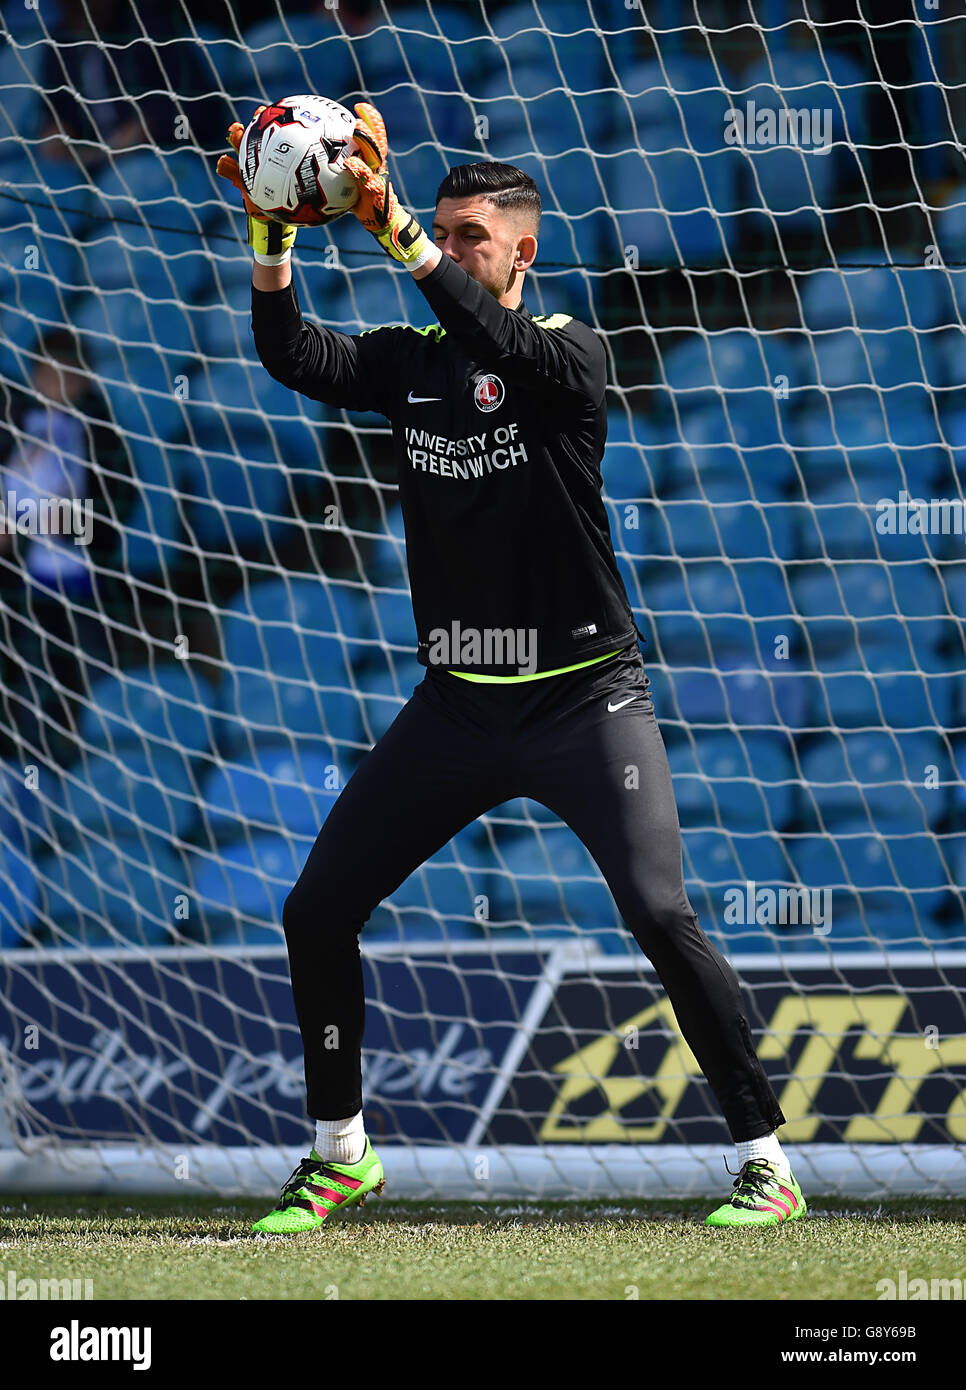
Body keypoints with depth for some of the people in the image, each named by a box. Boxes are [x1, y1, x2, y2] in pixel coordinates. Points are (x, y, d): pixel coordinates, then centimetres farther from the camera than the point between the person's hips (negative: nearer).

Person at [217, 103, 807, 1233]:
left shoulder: (568, 354, -9)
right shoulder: (409, 363, 5)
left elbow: (500, 345, -31)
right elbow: (292, 355, -12)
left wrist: (393, 229, -41)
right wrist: (271, 233, -26)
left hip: (584, 699, -5)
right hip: (456, 706, 5)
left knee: (660, 915, -19)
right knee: (315, 913, 3)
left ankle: (766, 1161, -8)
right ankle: (339, 1151, 22)